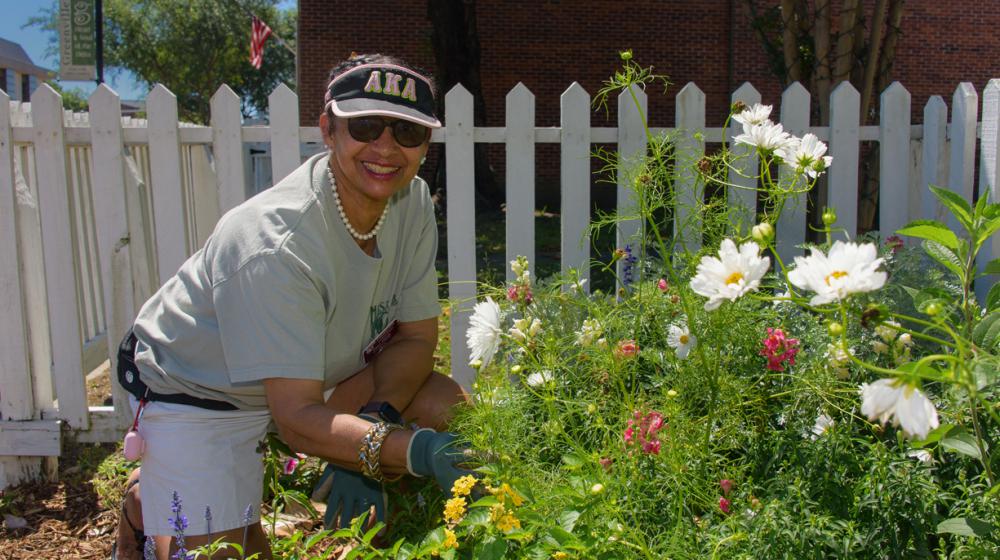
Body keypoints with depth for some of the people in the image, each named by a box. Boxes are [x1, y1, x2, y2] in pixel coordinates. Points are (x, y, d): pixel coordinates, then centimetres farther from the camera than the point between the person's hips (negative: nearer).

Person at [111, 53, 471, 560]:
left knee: (450, 409, -11)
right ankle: (145, 506, 14)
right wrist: (416, 450, -49)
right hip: (196, 391, -6)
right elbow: (298, 419, -36)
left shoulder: (412, 202, -14)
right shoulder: (273, 244, -35)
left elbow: (417, 337, -6)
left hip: (318, 372, 6)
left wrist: (371, 424, -22)